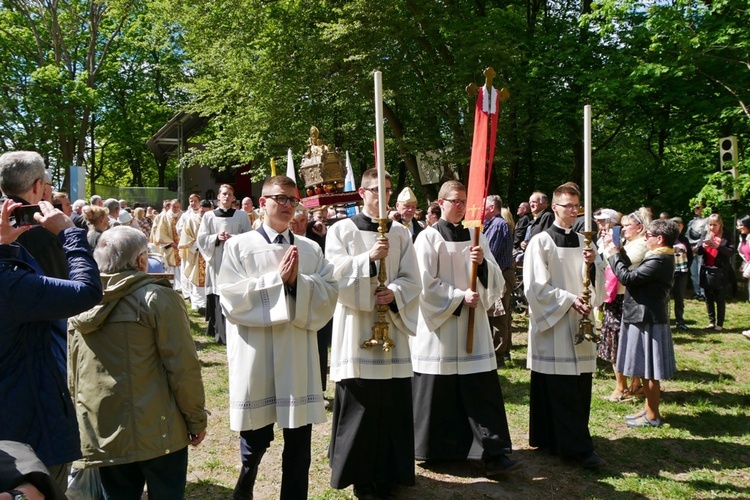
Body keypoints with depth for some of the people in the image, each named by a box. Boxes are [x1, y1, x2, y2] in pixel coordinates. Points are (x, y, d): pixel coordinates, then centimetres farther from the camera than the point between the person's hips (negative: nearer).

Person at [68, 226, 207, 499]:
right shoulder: (157, 298, -13)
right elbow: (183, 367, -15)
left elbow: (72, 373, 11)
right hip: (157, 433, -5)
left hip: (101, 434, 5)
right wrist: (196, 420, -4)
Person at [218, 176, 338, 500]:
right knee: (257, 438, 11)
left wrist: (297, 281, -15)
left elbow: (329, 294, 0)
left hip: (299, 357, 2)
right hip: (256, 357, -2)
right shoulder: (239, 246, -1)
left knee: (299, 441, 9)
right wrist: (277, 279, -14)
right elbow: (232, 298, -10)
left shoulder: (311, 249, 7)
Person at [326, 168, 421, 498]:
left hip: (392, 324, 3)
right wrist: (368, 258, -22)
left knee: (393, 404, 4)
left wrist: (395, 292, -15)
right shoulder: (341, 230, 2)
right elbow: (334, 273, -9)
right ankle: (359, 473, 14)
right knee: (359, 403, -1)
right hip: (356, 326, -2)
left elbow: (412, 280, 5)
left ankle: (388, 472, 18)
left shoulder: (400, 233, 10)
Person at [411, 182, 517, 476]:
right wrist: (459, 297, -13)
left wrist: (483, 263, -14)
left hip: (473, 325, 4)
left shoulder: (476, 237, 10)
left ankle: (492, 453, 2)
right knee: (439, 394, 4)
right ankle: (433, 449, 21)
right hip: (439, 324, -3)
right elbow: (426, 283, -9)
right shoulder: (428, 237, -3)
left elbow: (495, 280, 6)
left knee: (482, 391, -1)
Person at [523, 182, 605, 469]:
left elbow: (598, 283, 11)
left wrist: (593, 264, -8)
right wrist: (569, 299, -16)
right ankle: (578, 447, 3)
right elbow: (535, 286, -9)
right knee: (560, 390, -4)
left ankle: (566, 442, 19)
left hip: (579, 323, 6)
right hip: (553, 326, -6)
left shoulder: (584, 242, 12)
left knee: (580, 388, 7)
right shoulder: (541, 242, -5)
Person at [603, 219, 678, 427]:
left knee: (649, 372, 1)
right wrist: (617, 250, 10)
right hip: (644, 317, 10)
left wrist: (612, 254, -11)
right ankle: (649, 409, 29)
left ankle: (652, 416, 12)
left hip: (647, 320, -10)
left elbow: (627, 277, -23)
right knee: (646, 370, 18)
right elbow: (633, 270, 16)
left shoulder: (659, 261, -21)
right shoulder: (661, 258, 11)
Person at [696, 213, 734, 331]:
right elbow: (698, 251, 4)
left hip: (721, 272, -4)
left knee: (720, 299, 3)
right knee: (709, 299, 9)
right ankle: (711, 322, 20)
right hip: (707, 271, 4)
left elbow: (731, 251, -10)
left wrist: (718, 246, -23)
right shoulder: (706, 234, 7)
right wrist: (703, 246, -18)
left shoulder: (726, 235, -2)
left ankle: (720, 324, 11)